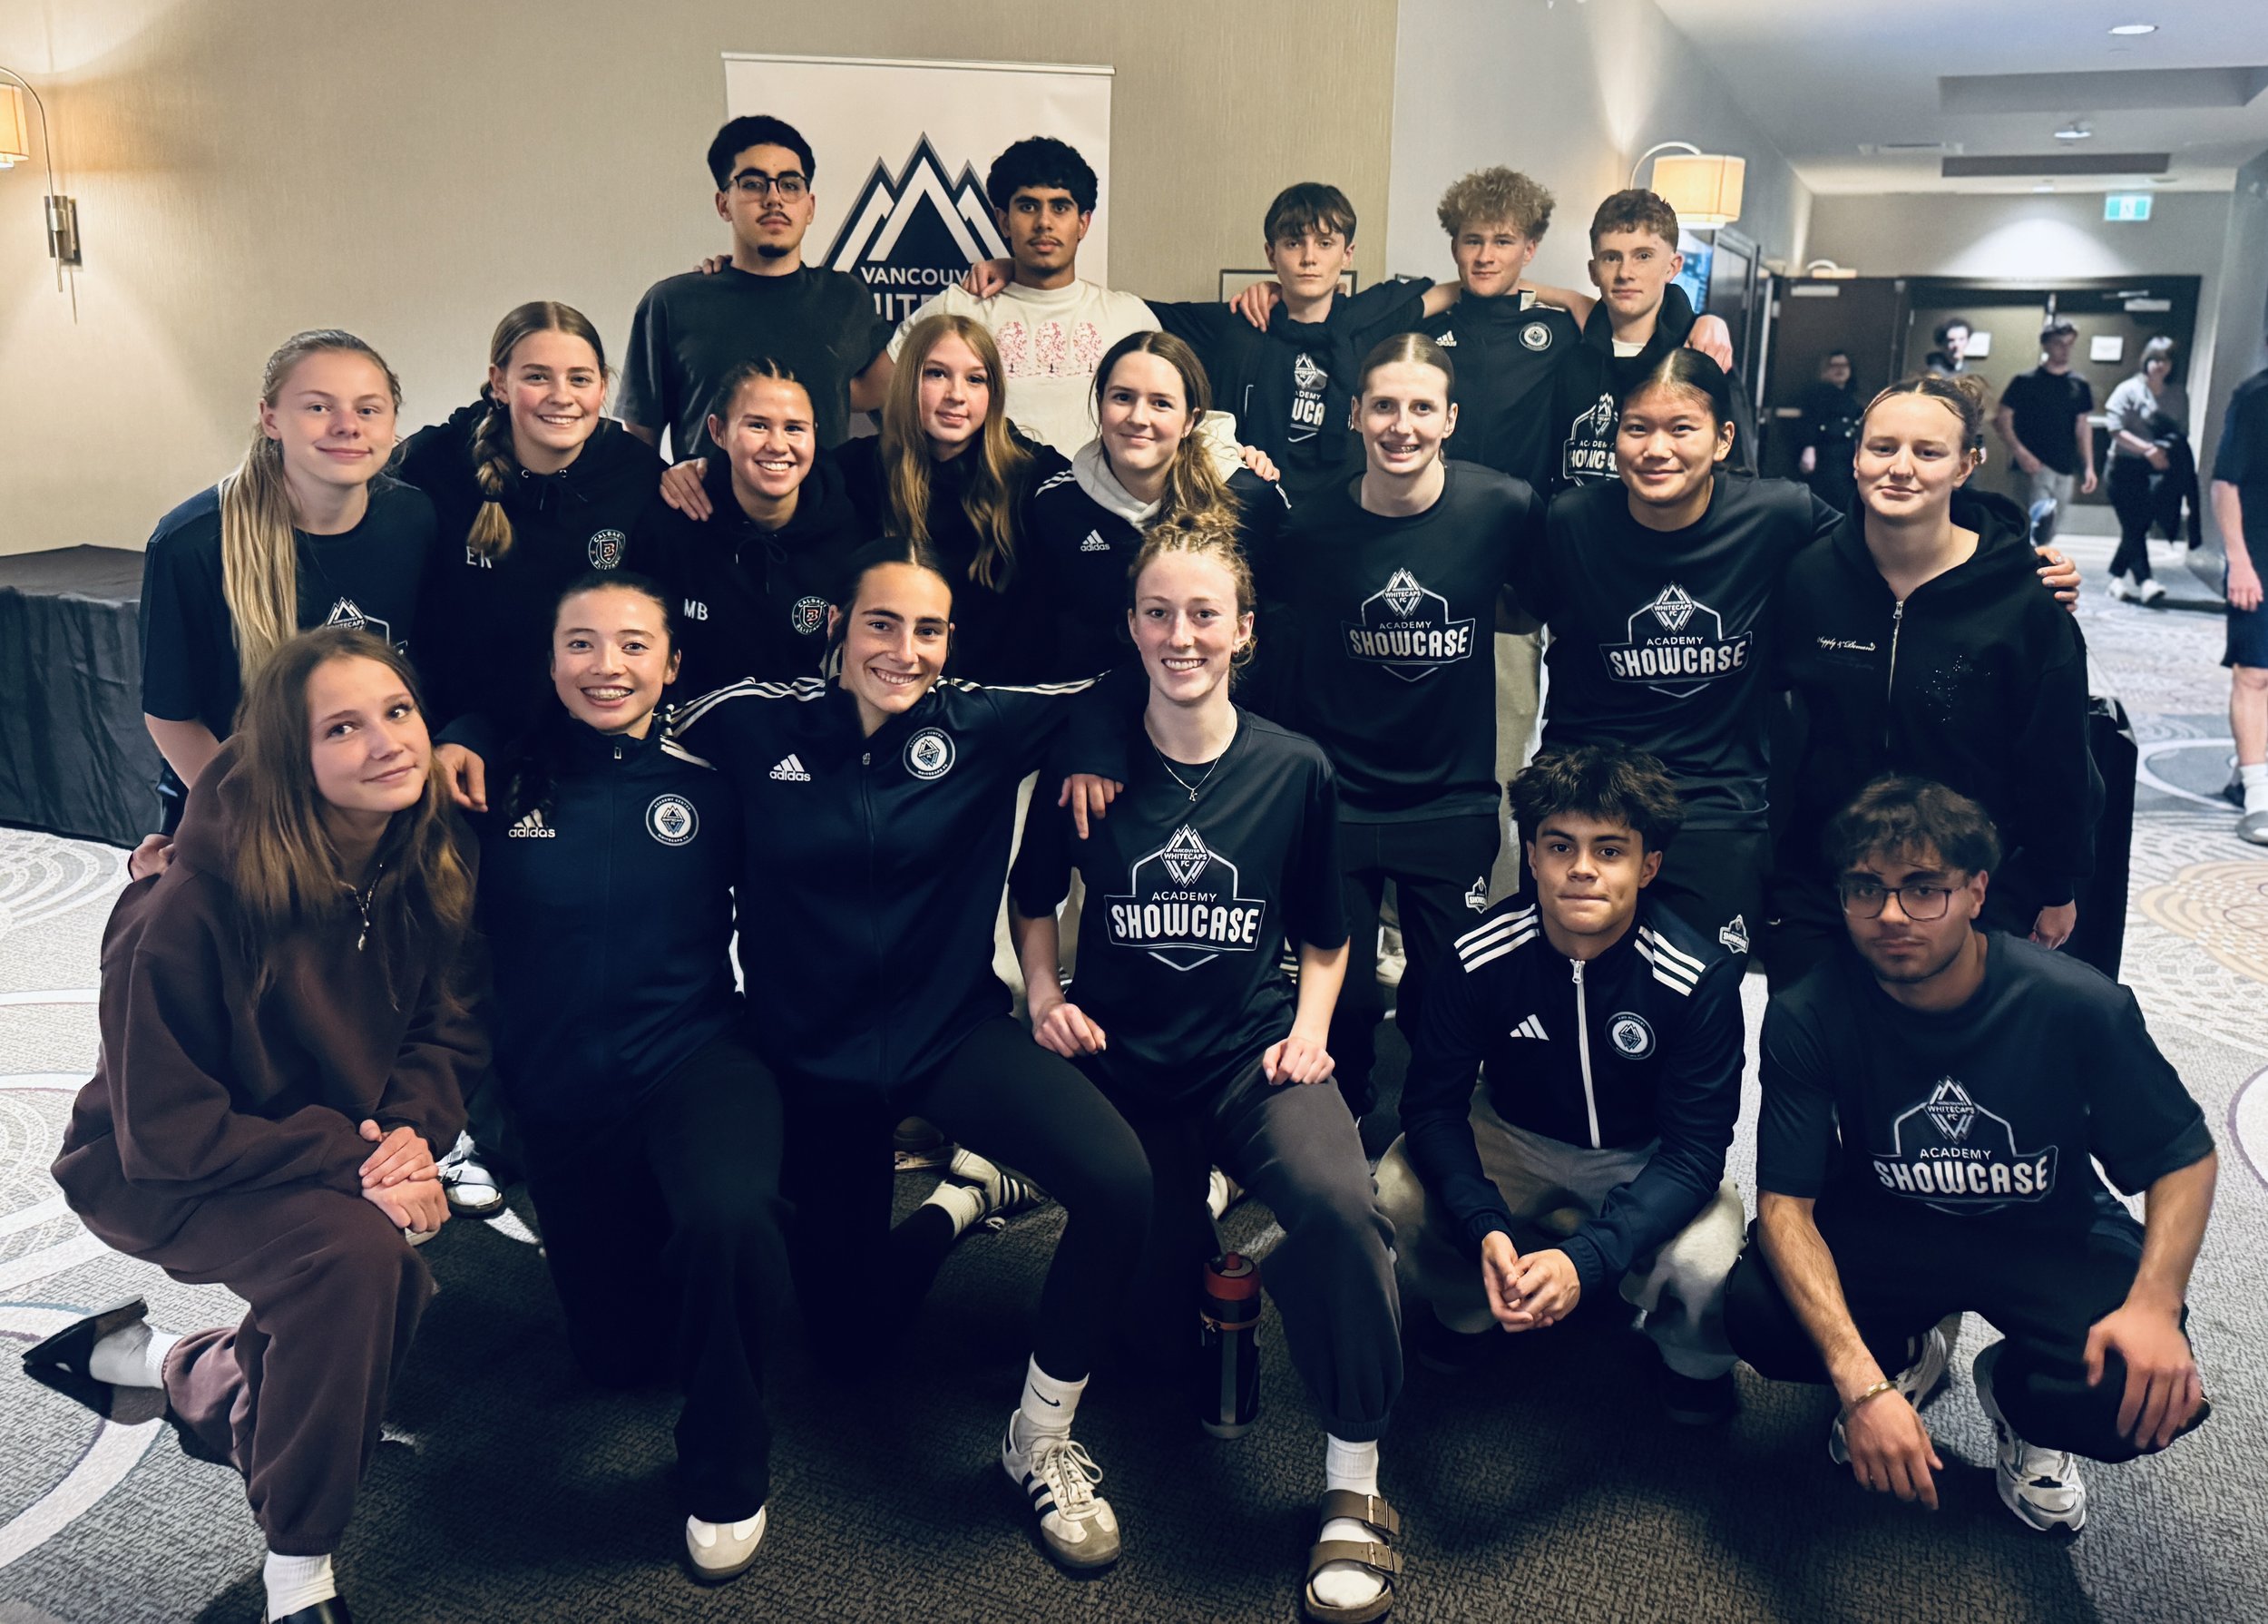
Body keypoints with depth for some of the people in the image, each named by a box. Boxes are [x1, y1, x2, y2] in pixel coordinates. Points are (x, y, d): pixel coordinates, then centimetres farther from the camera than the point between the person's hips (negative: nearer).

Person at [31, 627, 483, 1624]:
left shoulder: (427, 870, -11)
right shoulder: (191, 913, -28)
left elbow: (451, 1029, -1)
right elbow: (168, 1131, -23)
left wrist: (411, 1130, -21)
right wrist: (351, 1160, -29)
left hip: (343, 1152, 7)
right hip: (159, 1177, -6)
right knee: (357, 1252, -31)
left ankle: (168, 1366, 26)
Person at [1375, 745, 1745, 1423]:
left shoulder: (1701, 977, -25)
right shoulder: (1482, 954, -21)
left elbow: (1696, 1150, -24)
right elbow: (1433, 1101, -15)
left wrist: (1586, 1259, -38)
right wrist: (1486, 1231, -33)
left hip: (1649, 1159, -1)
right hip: (1515, 1141, 2)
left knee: (1704, 1263, -32)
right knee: (1394, 1198, -24)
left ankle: (1692, 1360, 8)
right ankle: (1465, 1307, 12)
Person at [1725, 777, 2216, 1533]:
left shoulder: (2076, 1005, -20)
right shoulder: (1810, 1017, -21)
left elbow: (2183, 1157, -7)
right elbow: (1785, 1201, -24)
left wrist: (2156, 1302, -26)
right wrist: (1862, 1383, -37)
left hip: (2048, 1237, 0)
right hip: (1883, 1228, 1)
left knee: (2148, 1394, -29)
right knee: (1758, 1314, -28)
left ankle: (2011, 1392, 11)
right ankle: (1909, 1354, 10)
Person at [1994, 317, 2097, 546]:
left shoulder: (2079, 385, 11)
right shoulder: (2025, 381, -2)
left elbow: (2082, 427, 15)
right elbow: (2001, 419, -3)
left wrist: (2089, 467, 8)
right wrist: (2019, 451, -17)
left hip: (2066, 468, 5)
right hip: (2035, 464, -5)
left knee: (2047, 533, 9)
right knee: (2043, 516, -26)